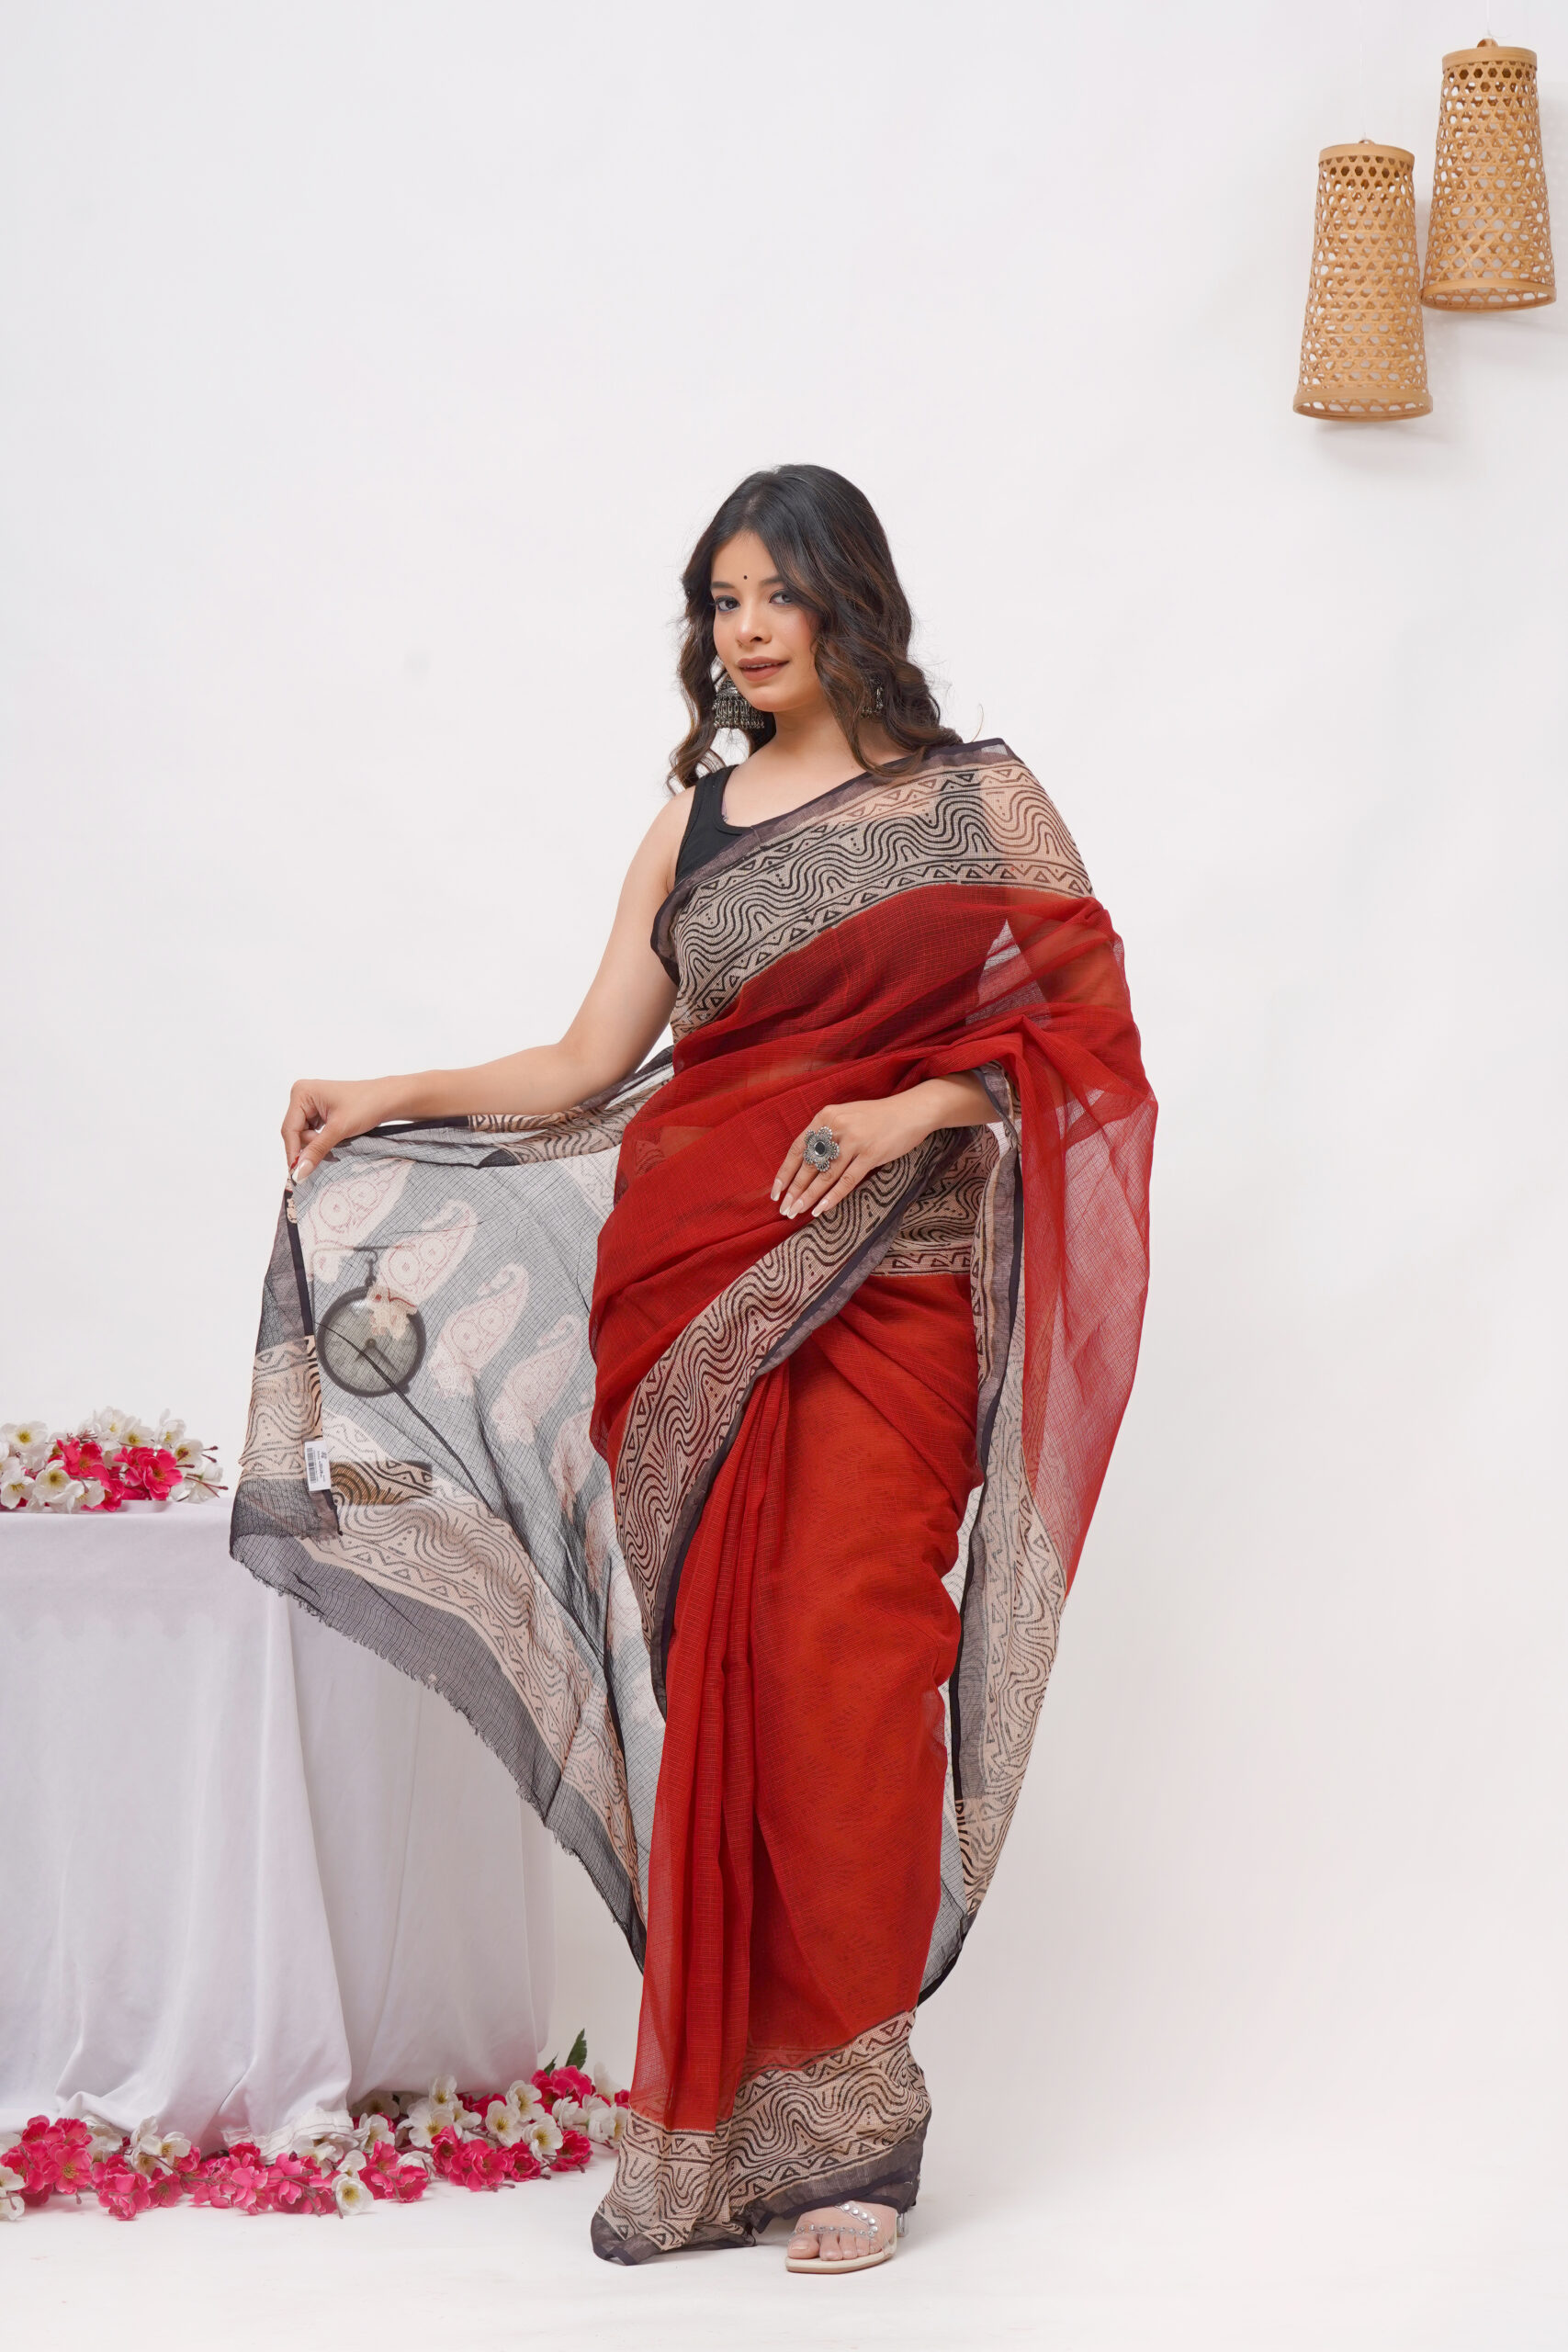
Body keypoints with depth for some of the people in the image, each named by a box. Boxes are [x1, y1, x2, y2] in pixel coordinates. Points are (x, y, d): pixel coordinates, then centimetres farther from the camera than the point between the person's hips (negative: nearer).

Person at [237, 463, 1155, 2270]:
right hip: (696, 1293, 3)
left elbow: (1087, 1029, 5)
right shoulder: (693, 823, 17)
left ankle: (839, 2114, -5)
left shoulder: (979, 802, 9)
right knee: (709, 1672, -5)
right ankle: (722, 2118, 1)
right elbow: (589, 1065, 14)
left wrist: (914, 1106, -9)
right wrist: (394, 1100, 4)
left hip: (888, 1287, -3)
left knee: (837, 1663, -13)